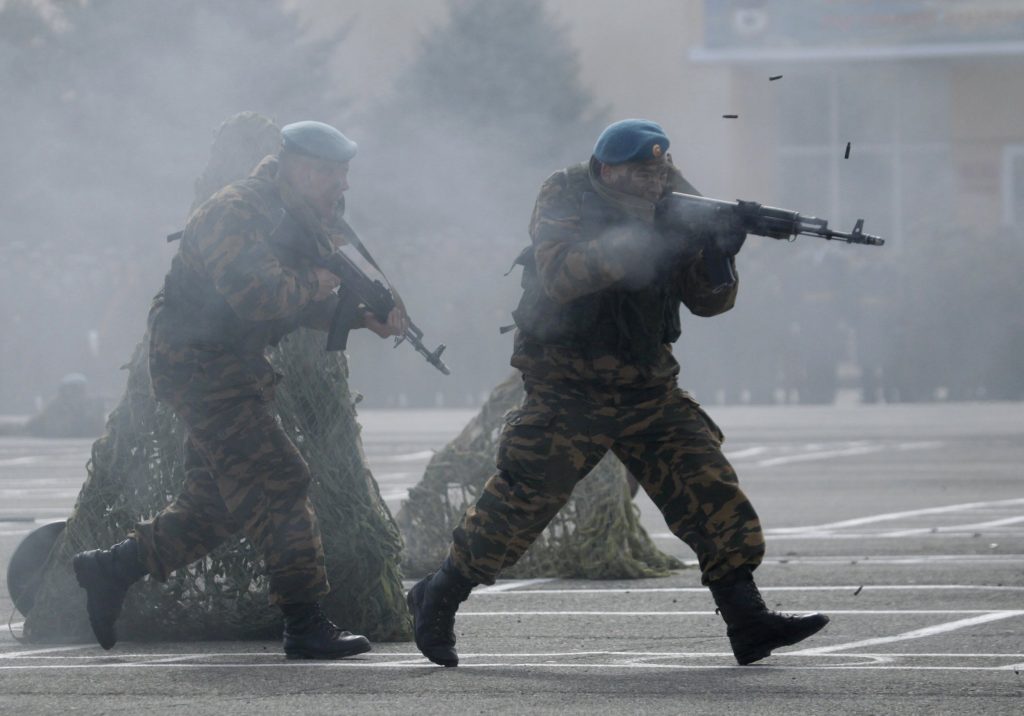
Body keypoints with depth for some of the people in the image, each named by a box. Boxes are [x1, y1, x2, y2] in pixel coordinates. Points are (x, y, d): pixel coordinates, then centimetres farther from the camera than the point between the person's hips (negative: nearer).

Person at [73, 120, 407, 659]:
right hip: (197, 362, -11)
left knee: (215, 502, 14)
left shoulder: (297, 219, 11)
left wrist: (366, 316, -3)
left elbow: (308, 305, 14)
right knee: (278, 486, -13)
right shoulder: (238, 213, -20)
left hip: (234, 369, 11)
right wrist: (322, 281, -21)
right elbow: (255, 295, -32)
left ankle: (110, 569, 24)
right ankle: (305, 626, -13)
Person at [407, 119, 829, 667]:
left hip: (647, 389, 5)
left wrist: (718, 256, -20)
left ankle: (748, 622, -8)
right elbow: (559, 274, -29)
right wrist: (638, 242, -36)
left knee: (708, 488, -8)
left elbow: (708, 301, 1)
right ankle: (436, 601, 14)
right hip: (566, 390, -5)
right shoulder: (564, 199, -11)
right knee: (519, 500, -6)